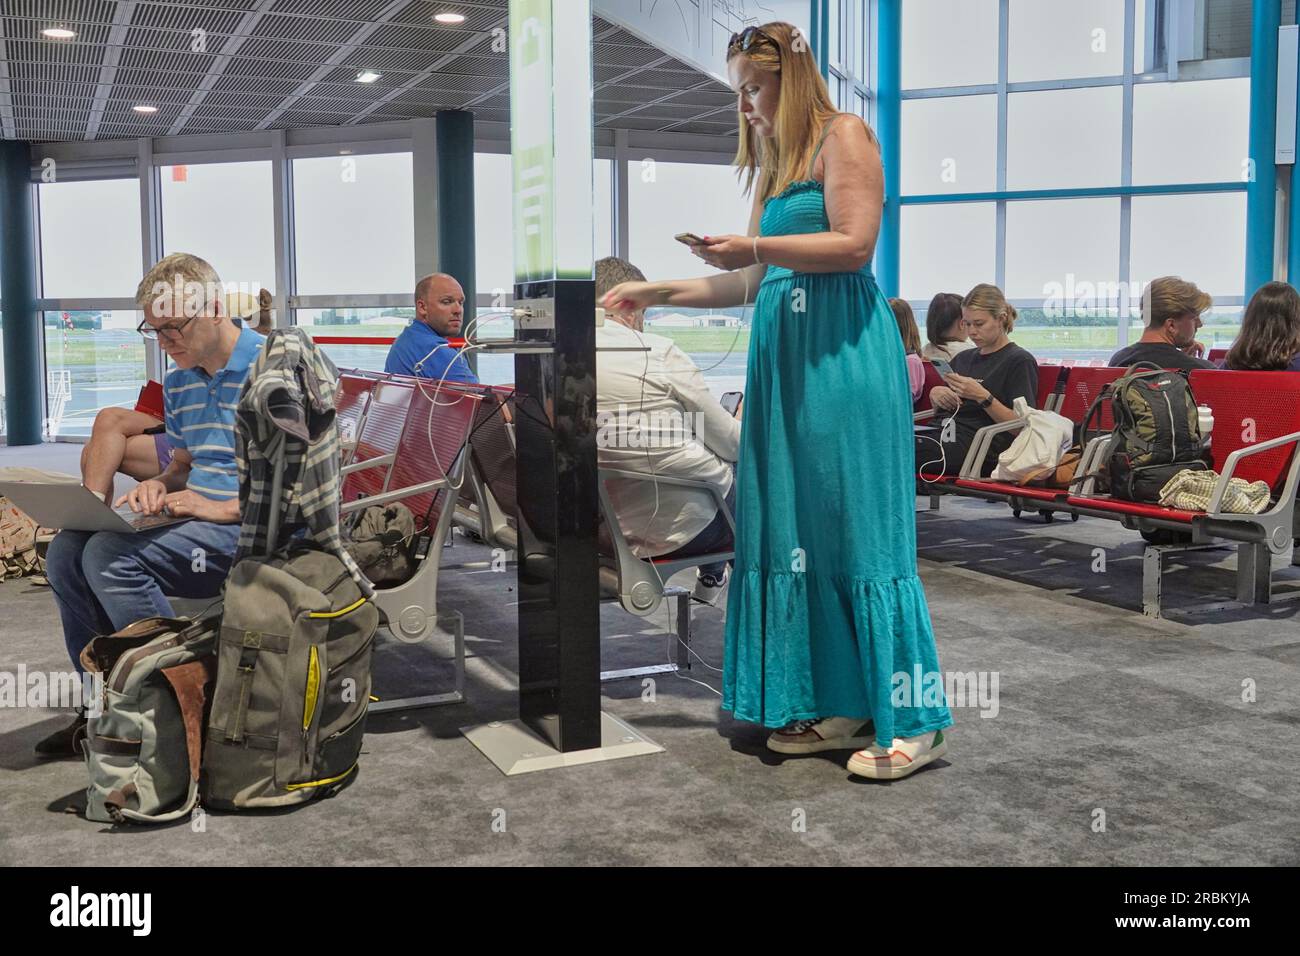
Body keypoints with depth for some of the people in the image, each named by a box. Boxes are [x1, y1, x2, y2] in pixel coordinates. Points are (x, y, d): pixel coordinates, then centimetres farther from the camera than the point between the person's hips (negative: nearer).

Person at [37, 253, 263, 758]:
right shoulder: (178, 381, 15)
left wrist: (224, 509, -19)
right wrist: (158, 485, 4)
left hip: (250, 529, -8)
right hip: (193, 522, 8)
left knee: (110, 553, -25)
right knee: (65, 551, -8)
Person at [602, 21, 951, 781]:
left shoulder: (843, 135, 1)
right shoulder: (774, 163, 22)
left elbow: (856, 243, -11)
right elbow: (754, 282, 19)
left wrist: (756, 247, -15)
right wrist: (658, 292, 15)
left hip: (844, 349, -8)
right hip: (785, 355, 8)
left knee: (856, 527, -8)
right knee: (795, 526, 5)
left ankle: (912, 721, 0)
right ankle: (835, 707, 12)